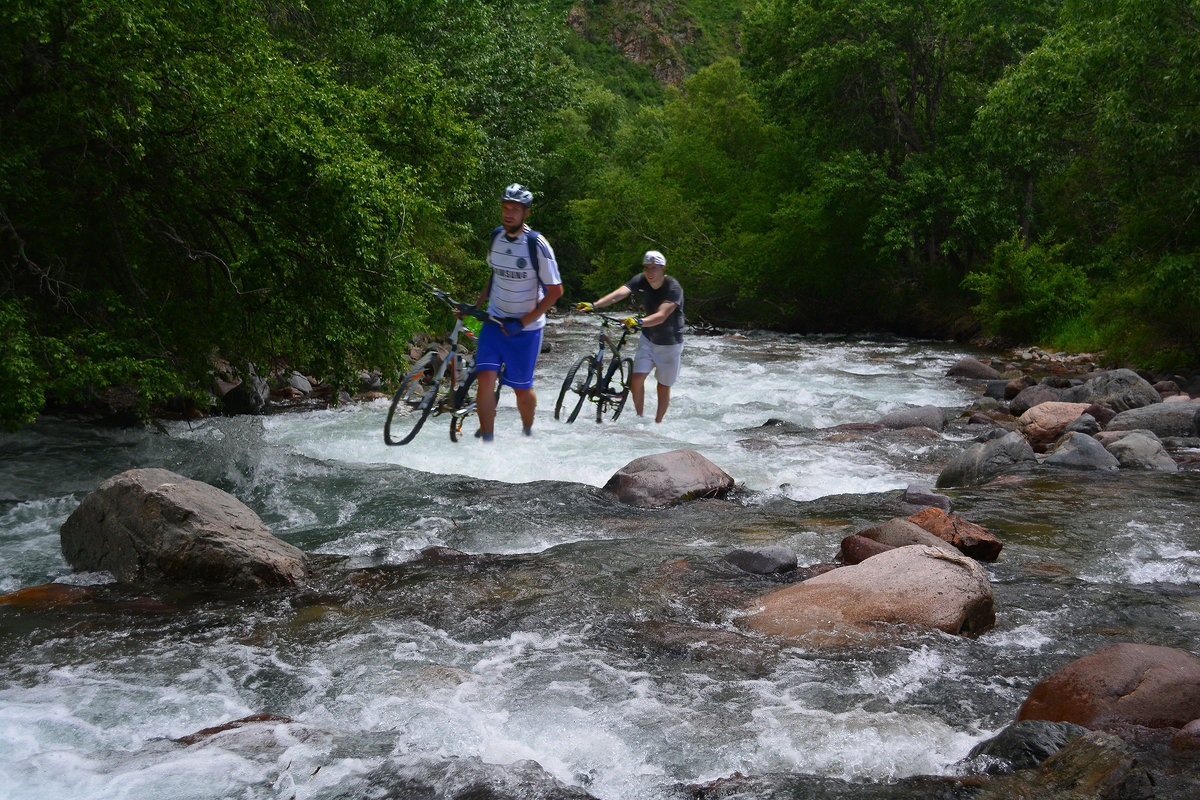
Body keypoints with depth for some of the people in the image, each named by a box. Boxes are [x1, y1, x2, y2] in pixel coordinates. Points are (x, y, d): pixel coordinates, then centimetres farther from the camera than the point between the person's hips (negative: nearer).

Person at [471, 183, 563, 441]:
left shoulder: (537, 245, -17)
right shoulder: (496, 236, 1)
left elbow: (555, 291, -14)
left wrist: (522, 322, -17)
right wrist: (475, 306, 9)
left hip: (526, 327, -4)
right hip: (494, 321, 4)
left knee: (522, 388, 7)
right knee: (485, 379, -12)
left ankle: (527, 433, 34)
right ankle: (487, 442, -6)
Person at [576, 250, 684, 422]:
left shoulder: (673, 288, -24)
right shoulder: (641, 281, -10)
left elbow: (661, 316, -38)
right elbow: (618, 294, -25)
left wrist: (639, 322, -56)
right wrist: (593, 305, -41)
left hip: (670, 345, -4)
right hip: (648, 339, 4)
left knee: (663, 387, 4)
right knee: (637, 379, -10)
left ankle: (658, 423, 21)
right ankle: (639, 417, 11)